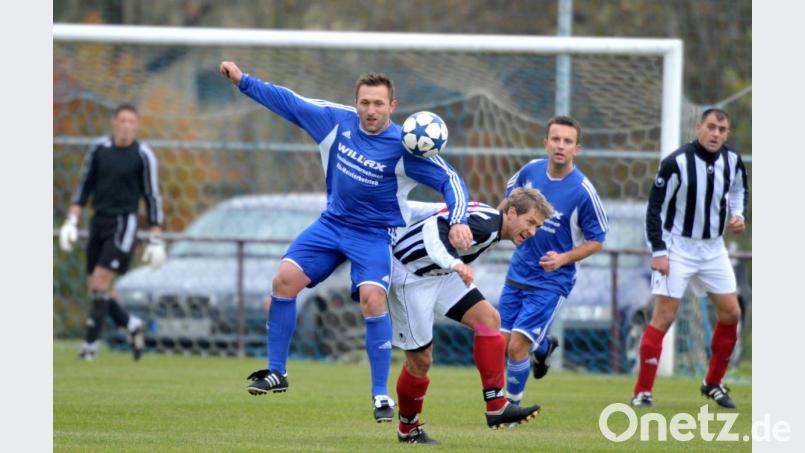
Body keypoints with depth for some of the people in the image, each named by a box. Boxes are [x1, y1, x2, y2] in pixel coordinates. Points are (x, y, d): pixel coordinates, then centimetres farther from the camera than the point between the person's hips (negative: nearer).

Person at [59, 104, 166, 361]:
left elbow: (152, 197, -1)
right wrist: (72, 221, 5)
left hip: (123, 224, -5)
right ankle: (132, 325, 26)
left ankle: (90, 343, -8)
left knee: (100, 282, -14)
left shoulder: (143, 156, -5)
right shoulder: (99, 150, 6)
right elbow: (84, 186, 13)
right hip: (99, 222, 5)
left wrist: (155, 240, -2)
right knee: (95, 289, 4)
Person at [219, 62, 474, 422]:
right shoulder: (338, 121, -6)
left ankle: (381, 395, -13)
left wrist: (458, 222, -32)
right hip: (332, 223, 4)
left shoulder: (404, 147, -18)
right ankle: (276, 372, 4)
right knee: (285, 280, -11)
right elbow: (290, 103, 4)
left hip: (376, 235, -4)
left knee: (372, 298, -24)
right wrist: (243, 81, 2)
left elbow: (450, 180, -17)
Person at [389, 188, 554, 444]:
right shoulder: (485, 223, -26)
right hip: (408, 275, -10)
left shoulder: (490, 223, 5)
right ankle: (408, 429, 21)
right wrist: (455, 264, -55)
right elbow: (435, 228, -40)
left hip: (440, 274, 10)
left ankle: (496, 409, -8)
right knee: (420, 359, -3)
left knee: (488, 318, -6)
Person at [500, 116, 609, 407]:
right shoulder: (531, 171, -4)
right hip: (518, 272, 5)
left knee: (517, 345, -13)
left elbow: (596, 240, -8)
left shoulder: (583, 191, -17)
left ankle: (512, 406, 10)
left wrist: (564, 258, -21)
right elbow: (510, 197, 19)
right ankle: (543, 348, 42)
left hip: (551, 281, -5)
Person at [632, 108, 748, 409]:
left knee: (731, 313, 3)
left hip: (713, 247, 6)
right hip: (677, 247, -6)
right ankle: (642, 392, -6)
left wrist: (738, 216, 1)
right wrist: (658, 251, -17)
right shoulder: (676, 163, -18)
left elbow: (739, 190, 20)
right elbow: (656, 208, -13)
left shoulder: (732, 161, -2)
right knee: (664, 317, -9)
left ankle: (713, 384, 20)